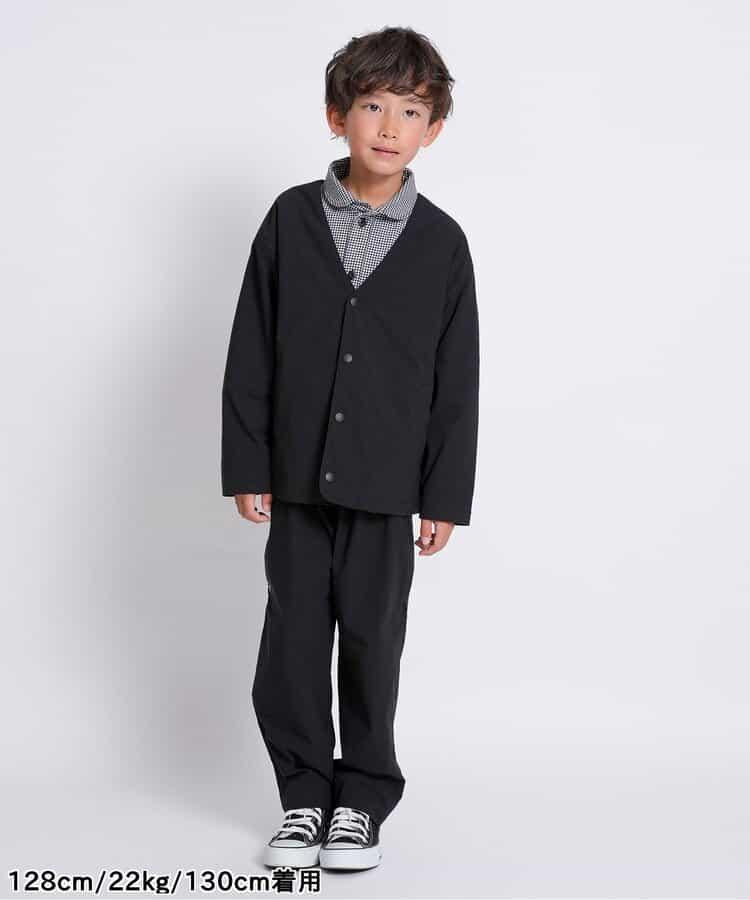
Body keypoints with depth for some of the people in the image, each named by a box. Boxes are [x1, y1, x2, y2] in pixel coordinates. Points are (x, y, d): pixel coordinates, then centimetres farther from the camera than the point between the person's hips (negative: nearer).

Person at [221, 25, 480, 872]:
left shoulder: (441, 241, -1)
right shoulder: (291, 219, 0)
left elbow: (456, 379, 0)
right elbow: (251, 352, 2)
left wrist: (445, 493, -2)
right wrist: (246, 465, -2)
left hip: (385, 484, -1)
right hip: (297, 479, 1)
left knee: (372, 643, 7)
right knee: (293, 640, 7)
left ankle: (362, 798, 24)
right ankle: (305, 794, 24)